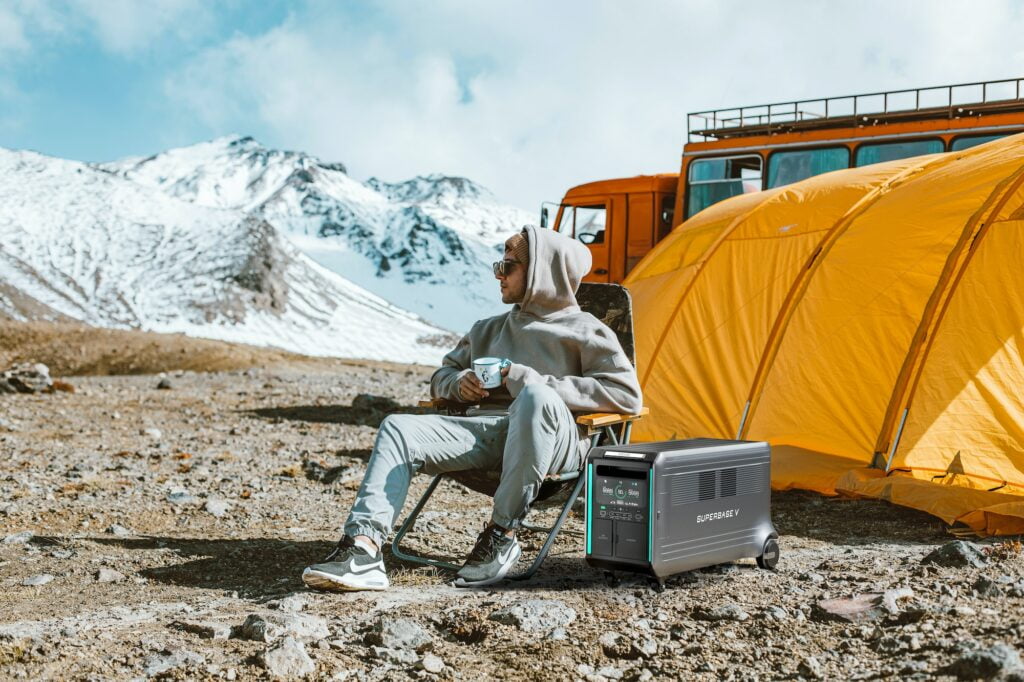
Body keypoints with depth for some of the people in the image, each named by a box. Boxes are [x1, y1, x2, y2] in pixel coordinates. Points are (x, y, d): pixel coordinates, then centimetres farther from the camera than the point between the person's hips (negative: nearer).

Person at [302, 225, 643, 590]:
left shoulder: (584, 330, 8)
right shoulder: (489, 330, 26)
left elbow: (627, 395, -5)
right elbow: (441, 375, 36)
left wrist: (532, 382, -10)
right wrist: (460, 383, 8)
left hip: (553, 439, -5)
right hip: (485, 429, 6)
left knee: (536, 397, -39)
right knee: (399, 428, -16)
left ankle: (502, 534, -27)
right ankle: (362, 553, -31)